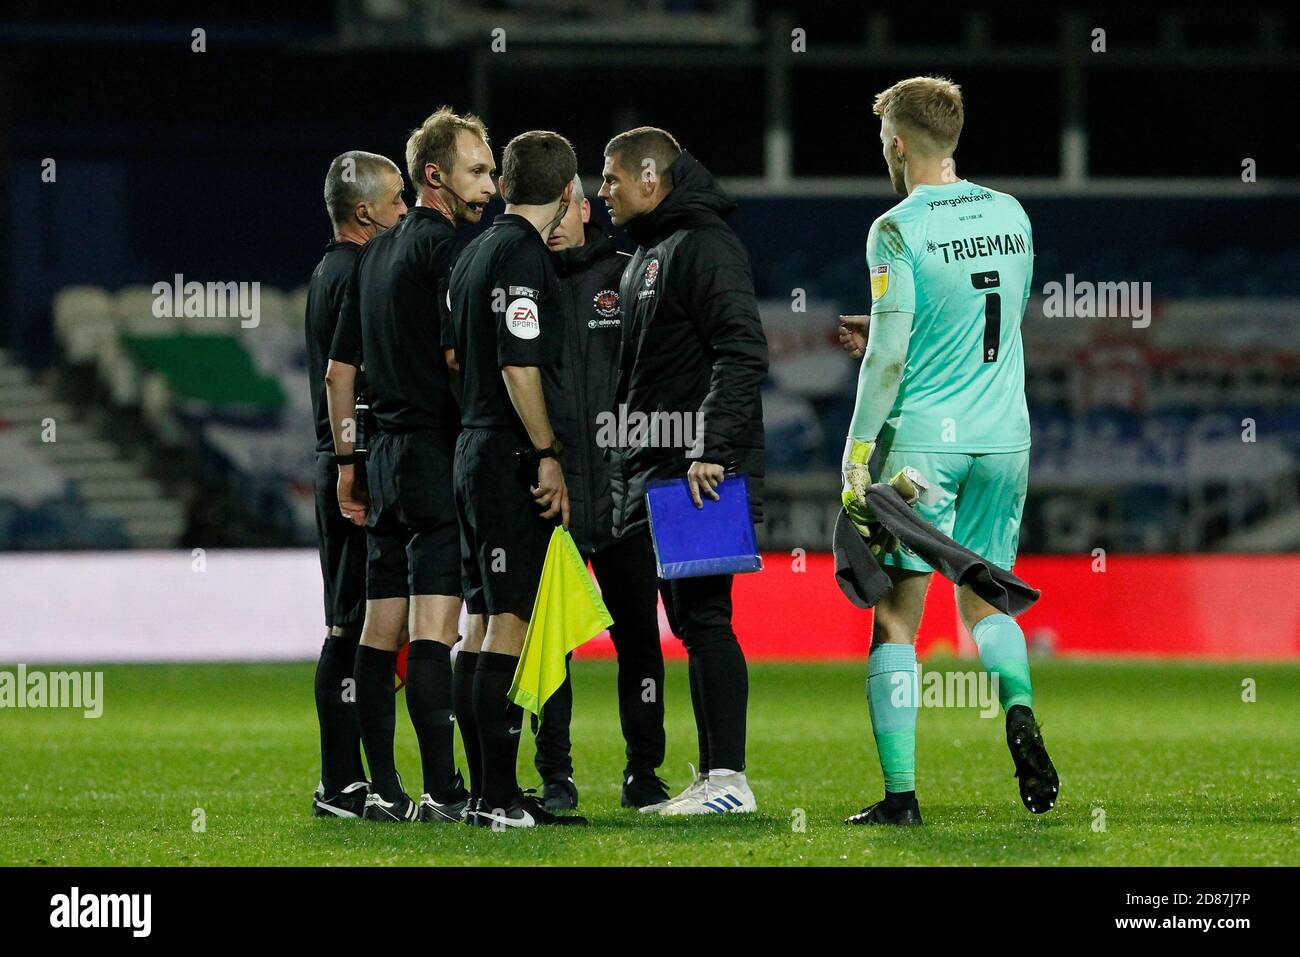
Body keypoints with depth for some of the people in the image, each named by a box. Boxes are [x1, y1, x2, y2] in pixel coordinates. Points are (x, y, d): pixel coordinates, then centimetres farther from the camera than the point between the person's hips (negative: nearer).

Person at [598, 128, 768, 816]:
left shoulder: (705, 245, -11)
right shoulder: (645, 256, 21)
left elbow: (743, 353, -20)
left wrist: (711, 451, -25)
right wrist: (624, 465, 18)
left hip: (701, 473, -10)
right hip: (651, 473, 10)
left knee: (703, 618, -10)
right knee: (690, 622, 10)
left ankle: (729, 779, -10)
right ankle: (712, 778, 12)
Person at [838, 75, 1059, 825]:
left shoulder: (898, 231, -10)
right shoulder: (1010, 216, 9)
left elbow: (890, 355, -14)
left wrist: (858, 453, -8)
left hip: (923, 437, -5)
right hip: (1003, 436, 5)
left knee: (897, 617, 1)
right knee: (983, 599, 20)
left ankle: (901, 793, -3)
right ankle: (1020, 709, -10)